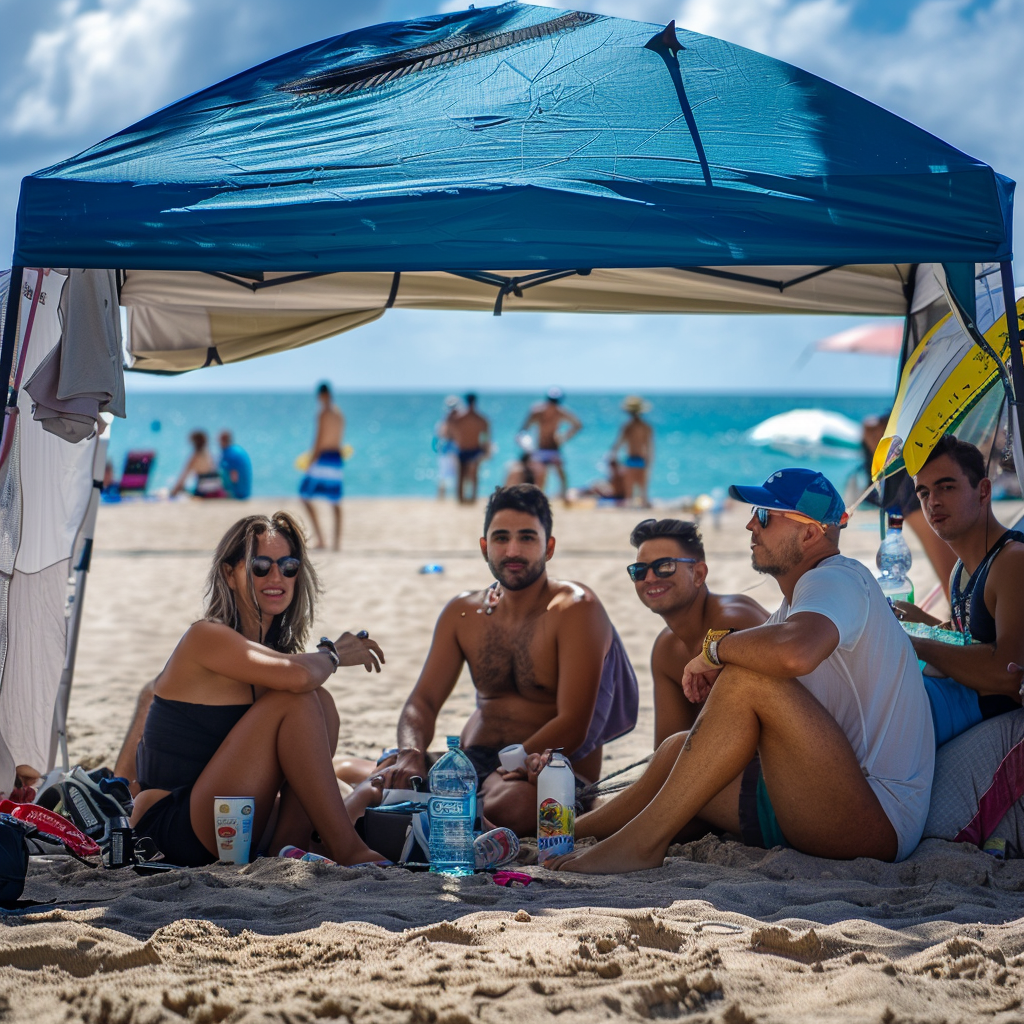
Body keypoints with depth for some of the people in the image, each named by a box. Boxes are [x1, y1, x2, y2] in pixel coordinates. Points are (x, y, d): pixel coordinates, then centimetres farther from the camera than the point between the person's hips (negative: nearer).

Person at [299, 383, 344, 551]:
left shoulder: (323, 414, -12)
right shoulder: (340, 414, 10)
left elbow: (319, 441, -14)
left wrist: (311, 461, -9)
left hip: (323, 458, -7)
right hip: (337, 458, 7)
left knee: (305, 496, 3)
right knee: (335, 502, 9)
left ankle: (320, 538, -6)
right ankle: (337, 542, 6)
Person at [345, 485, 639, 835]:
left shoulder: (576, 609, -9)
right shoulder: (463, 612, 9)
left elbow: (573, 726, -17)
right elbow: (423, 701, 3)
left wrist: (504, 771, -28)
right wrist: (410, 757, -20)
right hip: (475, 762, 3)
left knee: (515, 802, -40)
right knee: (391, 782, -28)